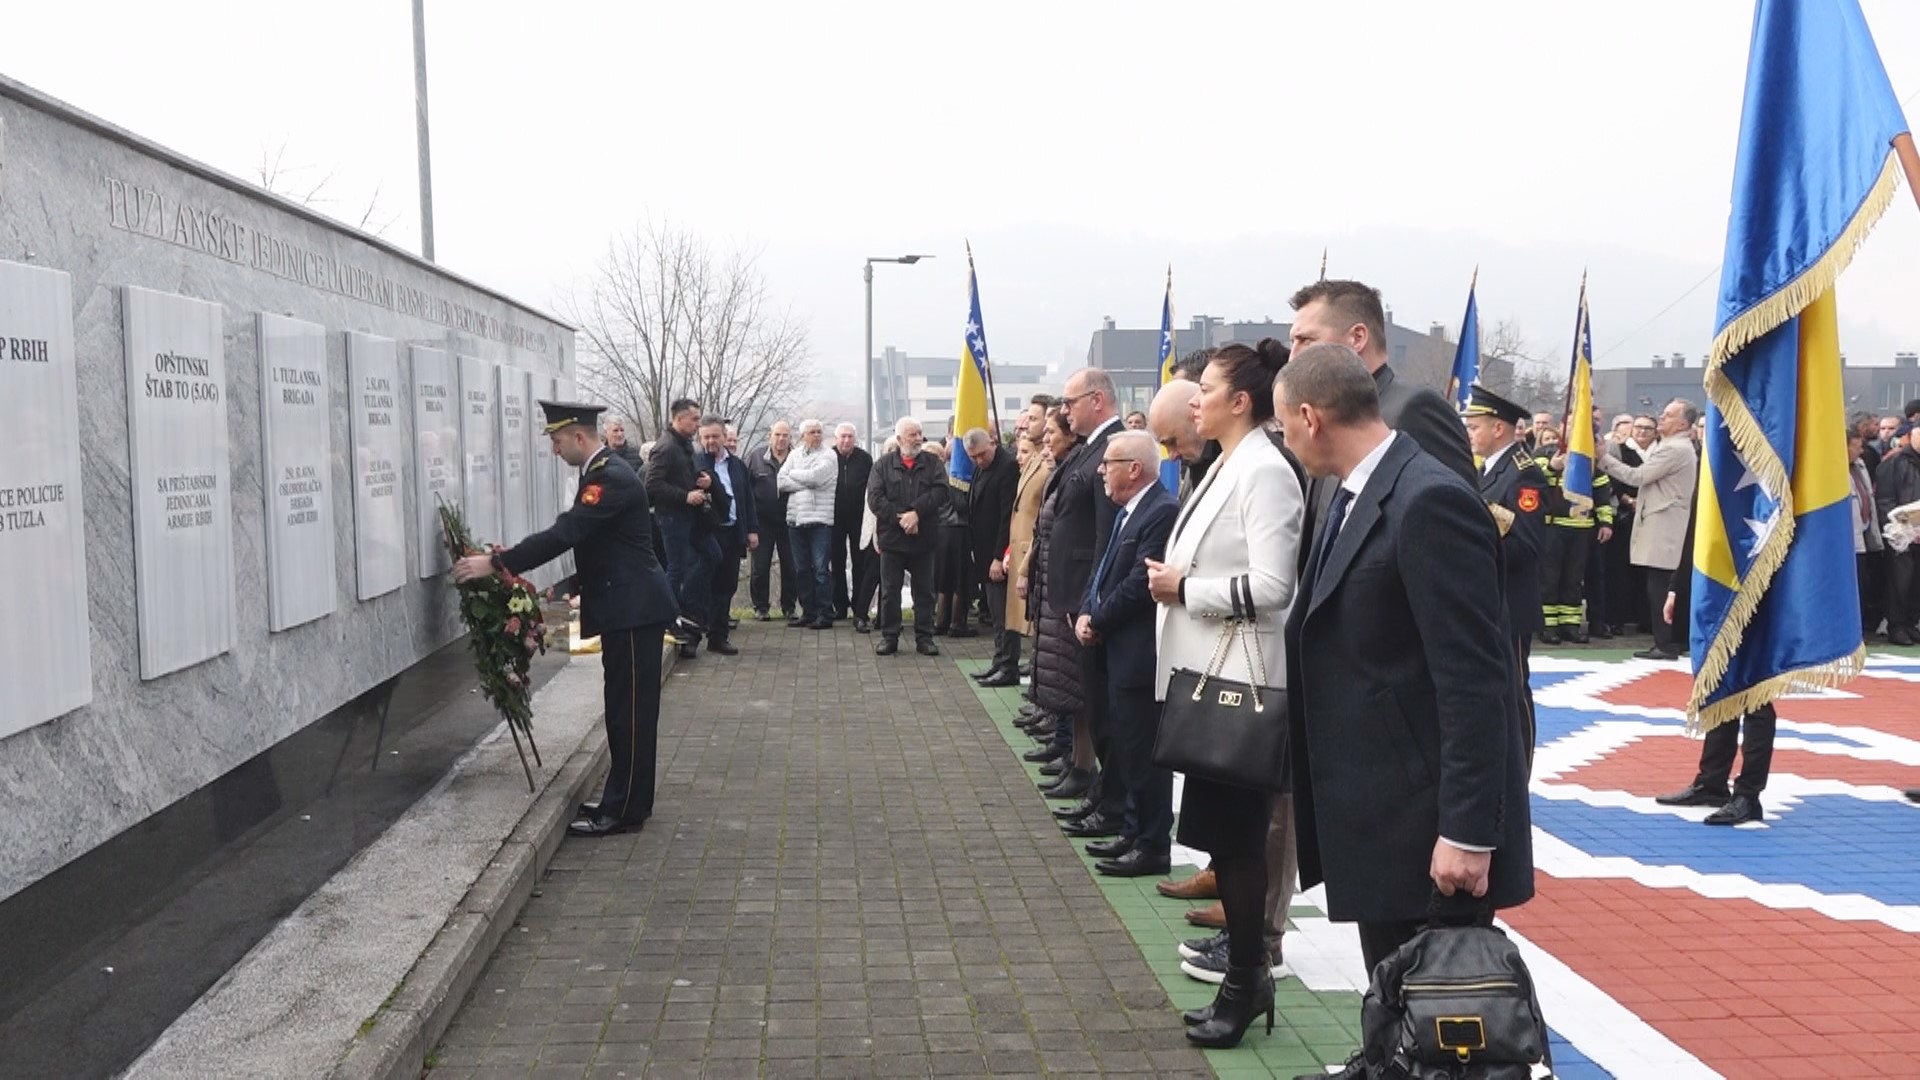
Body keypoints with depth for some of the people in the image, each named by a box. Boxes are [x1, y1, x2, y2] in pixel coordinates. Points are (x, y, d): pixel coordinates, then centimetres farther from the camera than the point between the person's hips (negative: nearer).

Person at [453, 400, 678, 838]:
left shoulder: (611, 478, -19)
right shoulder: (604, 471, 13)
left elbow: (564, 533, -25)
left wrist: (496, 564, -22)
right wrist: (573, 584, 11)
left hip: (634, 609, -10)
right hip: (626, 606, 10)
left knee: (630, 710, -3)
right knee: (624, 708, 15)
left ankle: (624, 810, 4)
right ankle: (625, 800, 23)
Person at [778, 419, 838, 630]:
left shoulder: (828, 456, 1)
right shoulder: (794, 454, 15)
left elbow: (814, 476, -14)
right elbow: (782, 482, 4)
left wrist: (793, 474, 1)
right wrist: (807, 484, -8)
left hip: (819, 518, -5)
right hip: (795, 518, 5)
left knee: (820, 568, -7)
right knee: (801, 569, 8)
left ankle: (825, 614, -2)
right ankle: (808, 612, 15)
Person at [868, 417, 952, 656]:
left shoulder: (932, 463, 5)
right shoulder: (883, 465, 3)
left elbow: (942, 491, -9)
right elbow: (875, 498, -7)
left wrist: (916, 512, -19)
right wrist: (899, 517, -17)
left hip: (923, 538, 1)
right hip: (892, 538, -1)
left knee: (924, 591, 7)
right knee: (889, 591, 6)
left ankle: (924, 637, 16)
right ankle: (889, 637, 16)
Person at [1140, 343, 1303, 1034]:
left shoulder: (1265, 471, -15)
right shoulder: (1225, 469, 13)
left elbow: (1271, 586, -23)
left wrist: (1183, 588, -16)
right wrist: (1173, 579, 4)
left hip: (1240, 677, -9)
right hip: (1209, 672, 10)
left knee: (1235, 830, -1)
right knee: (1223, 828, 14)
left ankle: (1246, 975, 11)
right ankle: (1246, 957, 26)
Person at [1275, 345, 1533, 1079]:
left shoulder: (1430, 501, -20)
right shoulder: (1356, 496, 10)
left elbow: (1473, 680, -22)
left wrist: (1468, 831, -22)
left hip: (1429, 816, -9)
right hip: (1377, 807, 9)